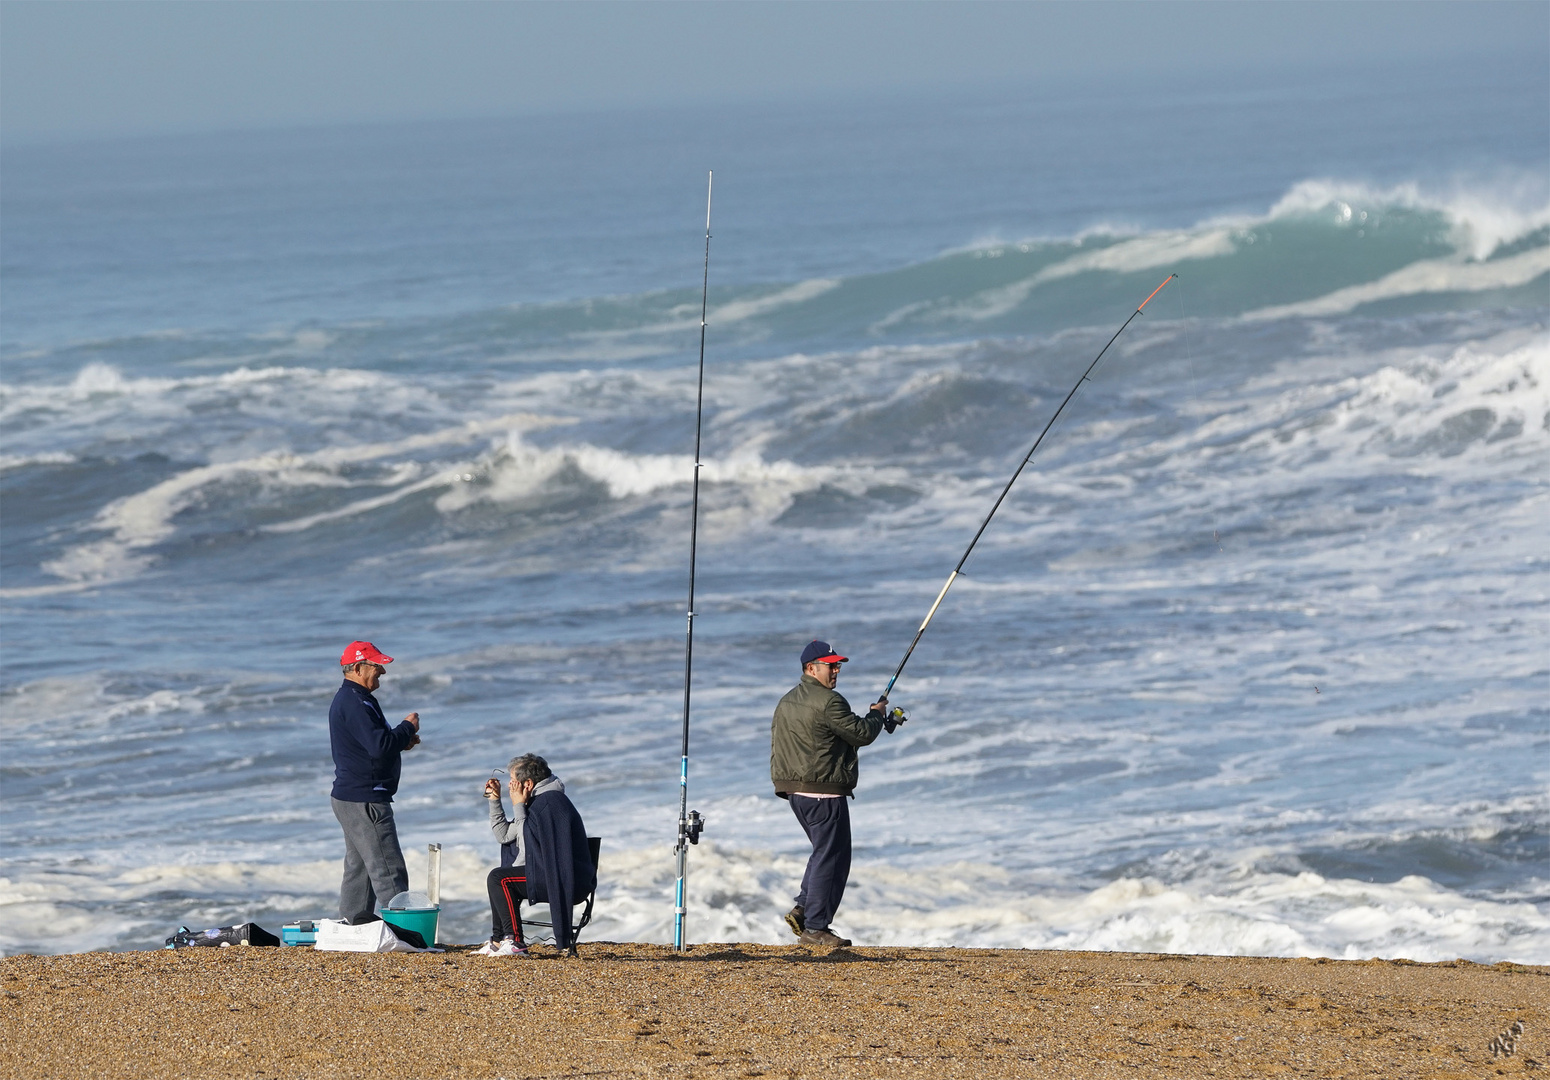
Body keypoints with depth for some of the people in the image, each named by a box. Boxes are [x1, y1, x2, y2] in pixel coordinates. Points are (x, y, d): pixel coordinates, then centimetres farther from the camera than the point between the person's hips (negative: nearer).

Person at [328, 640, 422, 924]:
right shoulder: (355, 703, -18)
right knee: (389, 870, -12)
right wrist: (407, 728, -11)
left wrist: (400, 741, 10)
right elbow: (379, 746, -26)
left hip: (348, 797, 11)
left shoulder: (346, 700, 17)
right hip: (365, 801, -11)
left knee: (359, 868, 15)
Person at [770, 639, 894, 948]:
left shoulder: (786, 702, 14)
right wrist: (877, 714, 8)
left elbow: (779, 746, 18)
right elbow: (862, 734, -12)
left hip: (793, 791, 10)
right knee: (831, 858, -3)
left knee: (824, 853, 20)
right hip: (824, 792, -10)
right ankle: (815, 928, -4)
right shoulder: (827, 702, -16)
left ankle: (802, 910, 12)